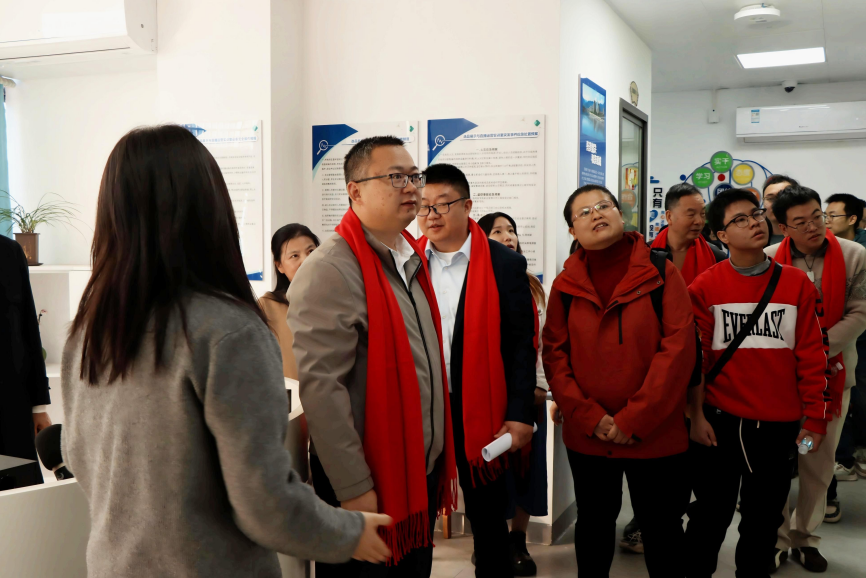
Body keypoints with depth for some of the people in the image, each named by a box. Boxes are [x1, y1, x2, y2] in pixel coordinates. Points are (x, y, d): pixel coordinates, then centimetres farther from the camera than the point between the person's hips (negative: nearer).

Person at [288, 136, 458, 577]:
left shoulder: (410, 261, 10)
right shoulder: (330, 271, -18)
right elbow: (321, 388, -22)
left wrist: (438, 457, 16)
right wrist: (354, 488, -21)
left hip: (421, 471, 8)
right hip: (367, 485, -8)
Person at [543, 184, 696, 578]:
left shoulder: (661, 273, -5)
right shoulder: (565, 285, 2)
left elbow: (677, 349, -12)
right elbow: (554, 356, 0)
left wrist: (633, 421, -16)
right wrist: (590, 418, -13)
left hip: (656, 435, -2)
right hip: (586, 437, 2)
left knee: (662, 528, 12)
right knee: (593, 523, 19)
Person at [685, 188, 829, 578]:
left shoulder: (796, 284, 1)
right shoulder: (705, 287, -4)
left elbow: (811, 356, 2)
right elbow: (696, 355, -3)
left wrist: (815, 419, 2)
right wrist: (697, 416, -4)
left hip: (778, 426, 2)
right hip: (719, 423, -1)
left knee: (763, 520, 14)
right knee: (711, 516, 11)